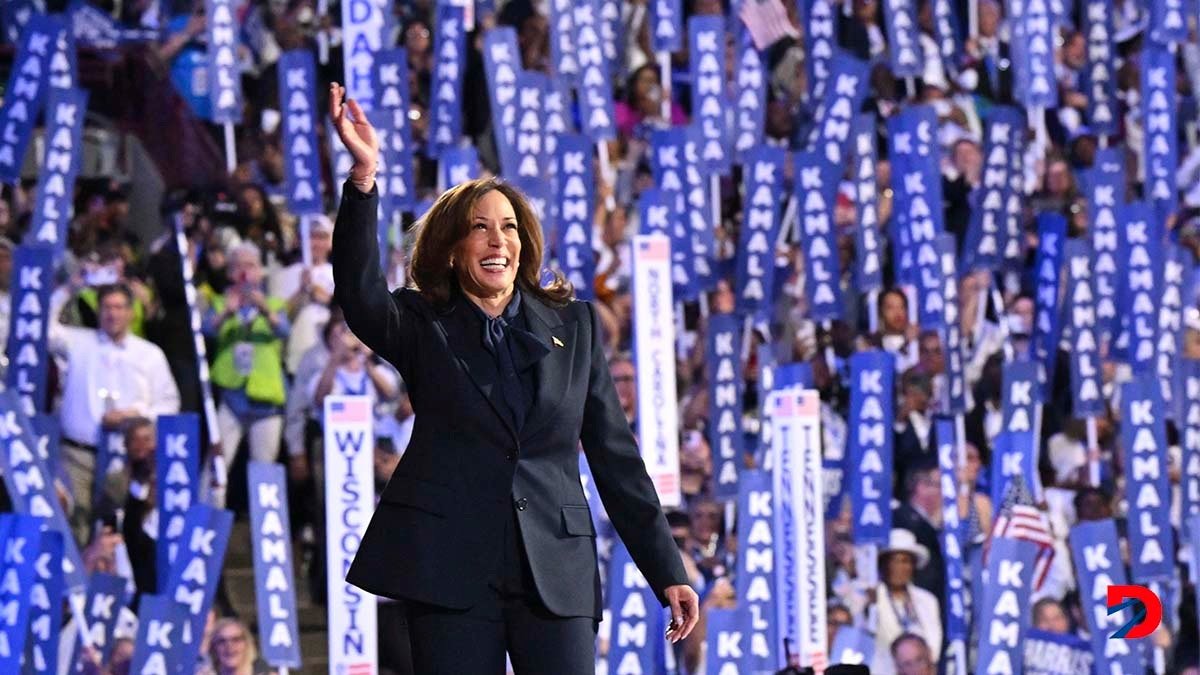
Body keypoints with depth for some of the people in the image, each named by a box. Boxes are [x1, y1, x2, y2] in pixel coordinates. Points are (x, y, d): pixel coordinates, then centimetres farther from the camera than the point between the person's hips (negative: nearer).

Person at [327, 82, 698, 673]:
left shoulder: (573, 326, 14)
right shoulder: (422, 326, 8)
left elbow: (615, 453, 14)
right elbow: (359, 292, -13)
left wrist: (666, 571, 11)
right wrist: (364, 174, -26)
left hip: (558, 572, 1)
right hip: (452, 568, -1)